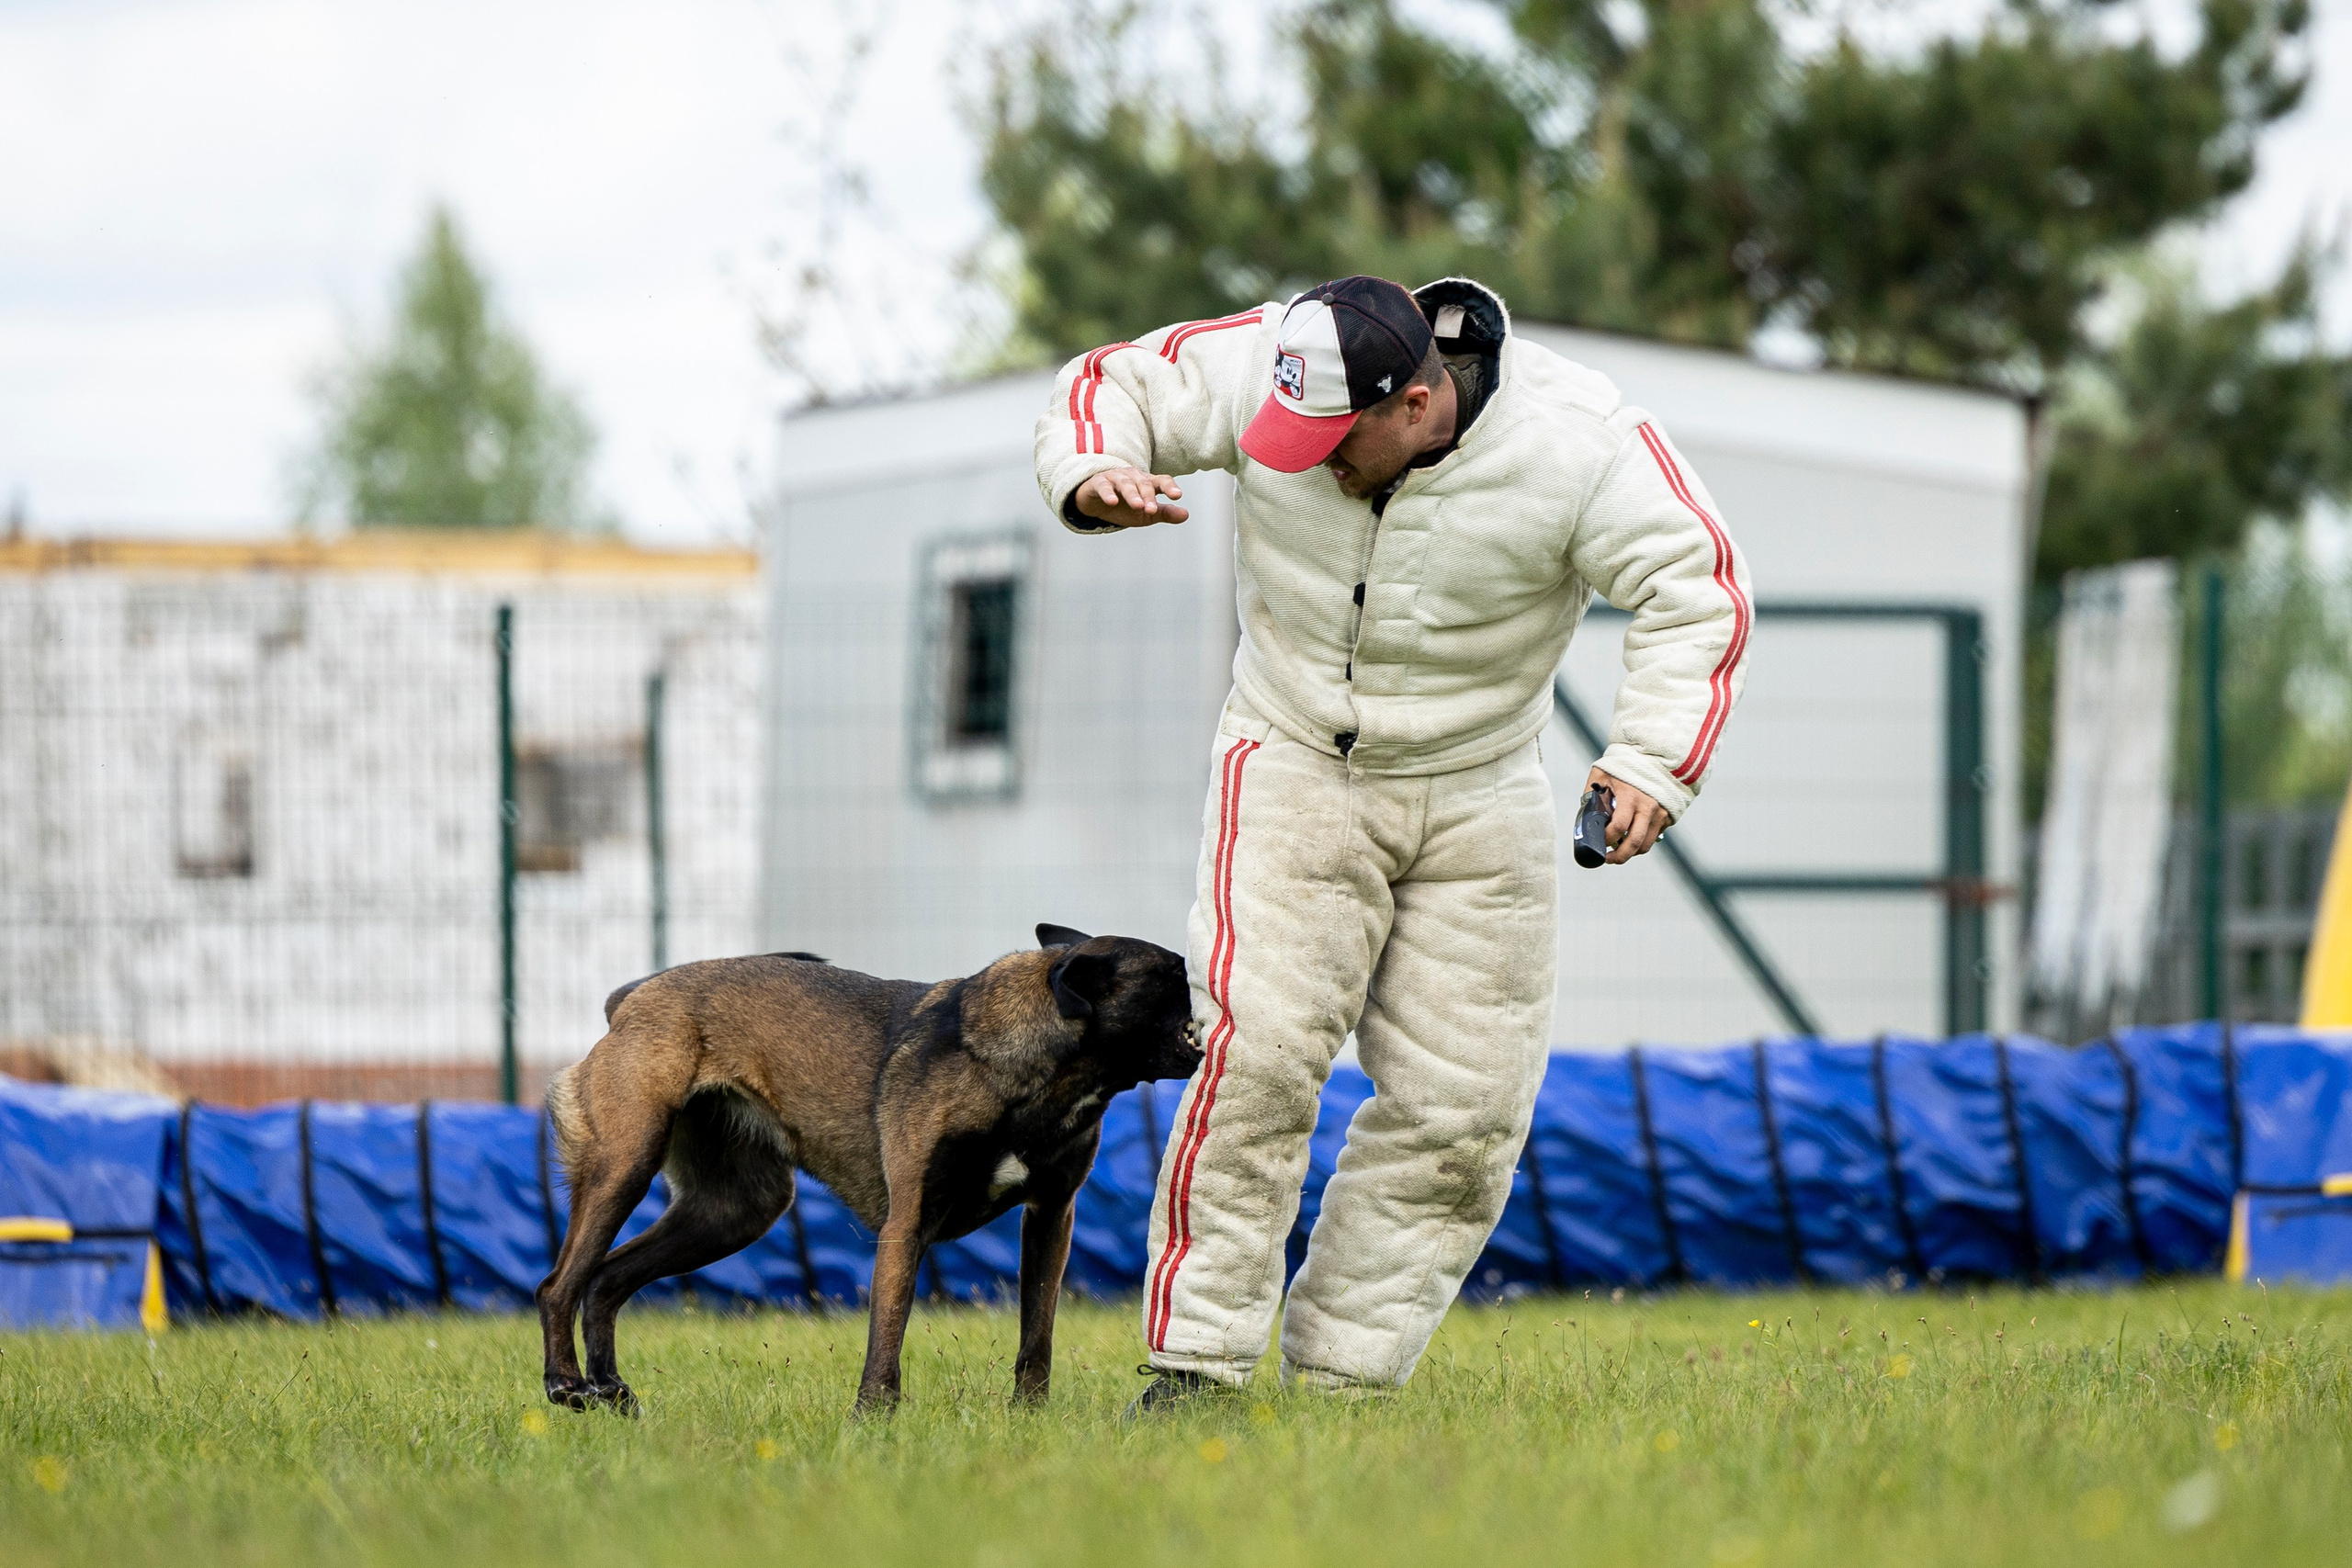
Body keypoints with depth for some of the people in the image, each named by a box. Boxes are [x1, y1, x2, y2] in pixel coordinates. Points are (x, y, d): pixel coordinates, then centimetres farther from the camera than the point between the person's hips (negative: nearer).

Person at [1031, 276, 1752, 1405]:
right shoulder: (1261, 368, -18)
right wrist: (1095, 480, -27)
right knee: (1260, 1048, -19)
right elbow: (1109, 387, -4)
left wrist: (1654, 762, -28)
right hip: (1295, 765, -1)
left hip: (1478, 794, 1)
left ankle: (1342, 1377, 8)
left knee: (1459, 1102, -1)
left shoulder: (1576, 445, -21)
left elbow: (1695, 591, -15)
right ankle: (1196, 1363, -14)